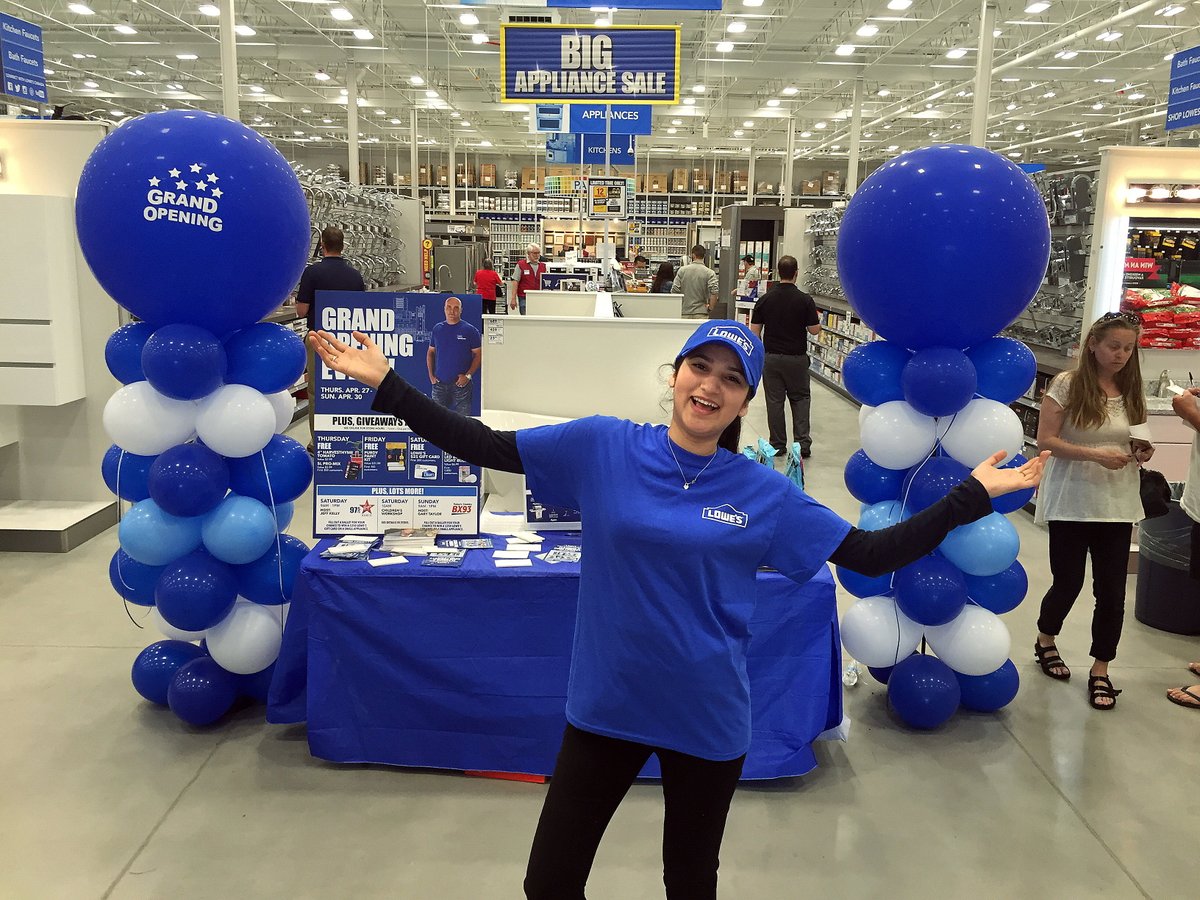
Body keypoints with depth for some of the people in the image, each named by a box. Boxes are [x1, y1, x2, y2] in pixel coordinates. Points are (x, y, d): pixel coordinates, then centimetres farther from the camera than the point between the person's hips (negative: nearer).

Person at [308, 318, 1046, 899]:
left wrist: (972, 496, -5)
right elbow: (486, 447, -6)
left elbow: (871, 553, -2)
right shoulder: (602, 447, -9)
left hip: (707, 718, 1)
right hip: (606, 706, 0)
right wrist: (386, 383, -9)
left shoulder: (764, 493, -7)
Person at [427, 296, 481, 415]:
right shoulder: (437, 329, 8)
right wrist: (431, 374, 4)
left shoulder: (470, 330, -3)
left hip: (461, 383, -3)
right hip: (439, 382, 3)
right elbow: (431, 352, 15)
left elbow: (478, 354, -3)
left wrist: (468, 375, -12)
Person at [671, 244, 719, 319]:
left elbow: (674, 290, -2)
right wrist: (710, 308, -4)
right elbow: (714, 292, -17)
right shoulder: (709, 273, -5)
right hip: (701, 313, -2)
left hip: (684, 313, 2)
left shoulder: (682, 270, 1)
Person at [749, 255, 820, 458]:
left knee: (774, 401, 7)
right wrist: (809, 320, 16)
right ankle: (802, 443, 3)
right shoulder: (805, 300, -10)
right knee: (800, 398, 12)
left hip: (771, 357, 1)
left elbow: (754, 331, -2)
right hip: (797, 358, -1)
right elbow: (815, 330, -6)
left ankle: (778, 445, 11)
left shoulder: (765, 299, -4)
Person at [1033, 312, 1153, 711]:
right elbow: (1045, 441, -12)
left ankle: (1100, 671, 18)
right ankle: (1045, 641, 35)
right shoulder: (1067, 385, -8)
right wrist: (1094, 455, -22)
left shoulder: (1132, 391, 6)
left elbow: (1137, 441, 16)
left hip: (1117, 506, 4)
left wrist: (1143, 453, -7)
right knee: (1068, 582, 7)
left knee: (1111, 592, 3)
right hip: (1071, 504, -4)